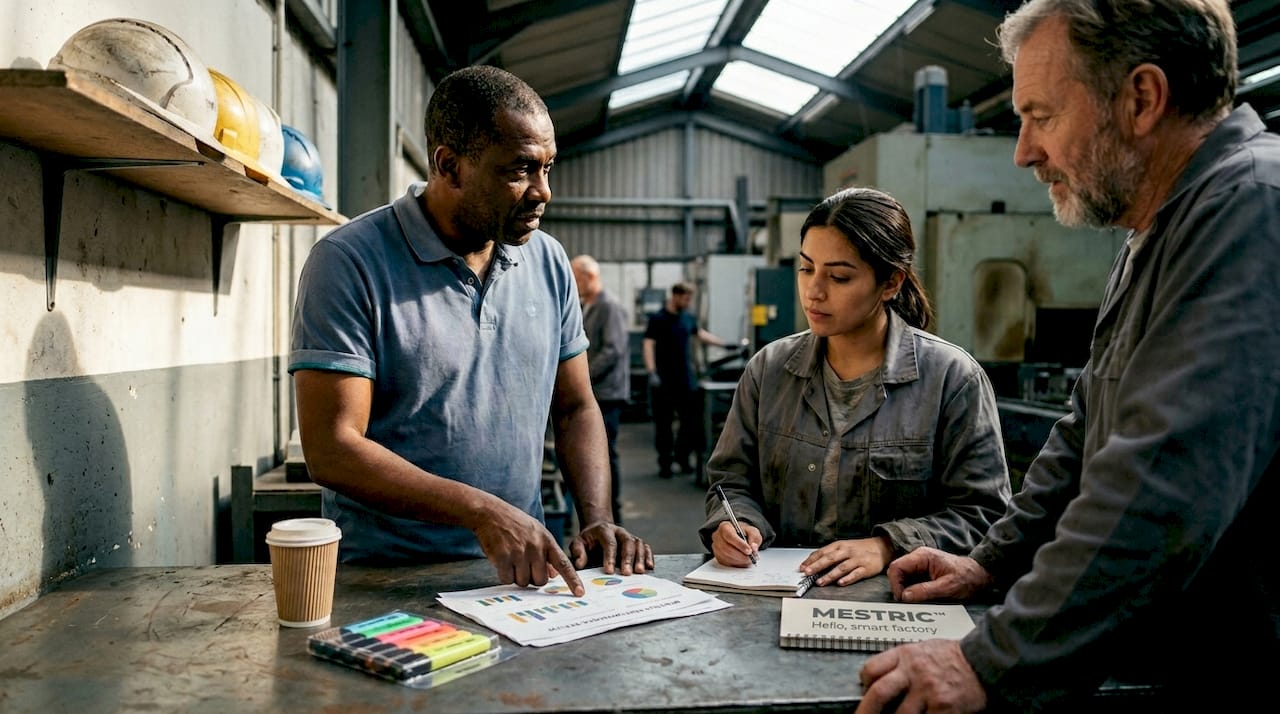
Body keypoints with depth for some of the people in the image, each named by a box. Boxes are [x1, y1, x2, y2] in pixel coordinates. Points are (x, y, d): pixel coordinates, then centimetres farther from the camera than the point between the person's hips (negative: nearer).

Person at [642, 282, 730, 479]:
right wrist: (652, 372, -23)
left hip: (687, 380, 6)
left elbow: (701, 334, 27)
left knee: (690, 420, 7)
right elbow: (648, 344, -14)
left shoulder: (688, 318, 9)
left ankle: (683, 457, 22)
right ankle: (665, 462, 10)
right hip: (664, 381, -5)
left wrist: (724, 344, 27)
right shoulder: (658, 319, -8)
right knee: (664, 423, 1)